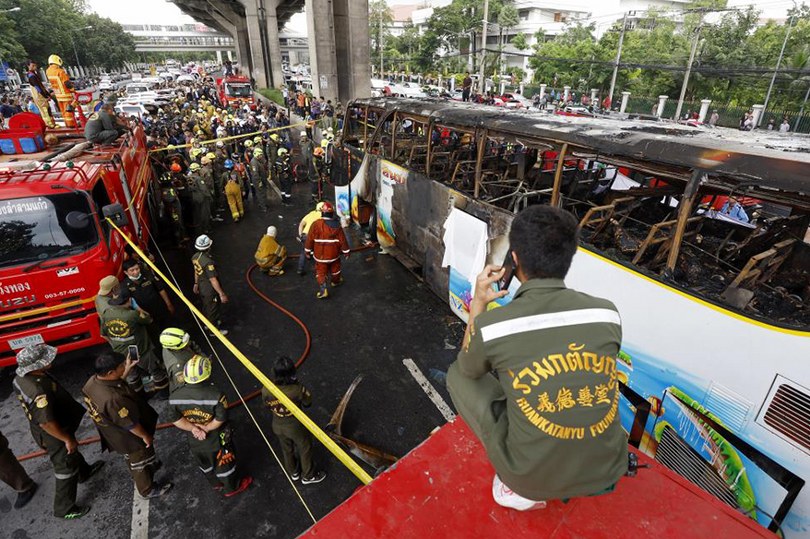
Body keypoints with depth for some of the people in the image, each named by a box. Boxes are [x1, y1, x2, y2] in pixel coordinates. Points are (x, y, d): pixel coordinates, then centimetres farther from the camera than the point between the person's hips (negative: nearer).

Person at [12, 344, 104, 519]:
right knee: (66, 469, 12)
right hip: (53, 435, -9)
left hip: (39, 430, 9)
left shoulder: (21, 378, -11)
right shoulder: (38, 391, -41)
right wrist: (68, 439, -20)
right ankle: (64, 509, 31)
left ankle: (84, 472, 59)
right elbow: (46, 422, -34)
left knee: (73, 453, 32)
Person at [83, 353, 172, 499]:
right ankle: (147, 490, 44)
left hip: (112, 433, 8)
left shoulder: (93, 380, -20)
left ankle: (143, 471, 62)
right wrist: (145, 436, -13)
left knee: (131, 458, 35)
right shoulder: (113, 399, -45)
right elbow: (130, 424, -29)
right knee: (140, 462, 20)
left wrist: (127, 370, -2)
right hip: (129, 438, -8)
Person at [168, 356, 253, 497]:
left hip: (195, 441, 4)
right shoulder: (216, 395, -33)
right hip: (217, 440, -4)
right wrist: (206, 428, -12)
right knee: (224, 465, 23)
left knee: (205, 465, 31)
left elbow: (175, 419, -13)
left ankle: (216, 484, 57)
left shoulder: (175, 397, -21)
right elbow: (220, 419, -26)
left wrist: (193, 428, -11)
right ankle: (232, 488, 46)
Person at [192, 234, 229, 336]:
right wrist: (222, 294, -24)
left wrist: (196, 283, 24)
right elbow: (213, 280, -31)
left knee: (206, 306, 29)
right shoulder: (208, 262, -35)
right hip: (211, 291, -8)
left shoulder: (195, 257, -8)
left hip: (202, 288, 8)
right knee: (213, 309, 14)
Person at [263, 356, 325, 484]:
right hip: (296, 427, -3)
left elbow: (267, 406, -4)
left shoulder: (266, 390, -25)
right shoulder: (297, 389, -35)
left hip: (278, 426, 4)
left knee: (287, 450, 30)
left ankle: (293, 472, 55)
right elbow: (308, 403, -14)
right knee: (305, 449, 24)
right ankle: (309, 476, 46)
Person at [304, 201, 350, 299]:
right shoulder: (337, 225, -12)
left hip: (320, 254, -2)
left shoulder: (316, 224, -16)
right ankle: (335, 281, 49)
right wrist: (346, 251, 6)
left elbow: (310, 239, -10)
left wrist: (308, 251, 4)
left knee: (320, 272, 8)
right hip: (334, 253, 2)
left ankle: (323, 290, -5)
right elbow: (342, 239, -6)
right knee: (335, 268, 26)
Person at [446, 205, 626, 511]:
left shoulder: (490, 325, -20)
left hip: (533, 476, -4)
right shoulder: (607, 314, -10)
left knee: (457, 375, 12)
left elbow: (468, 369, 4)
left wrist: (478, 305, 8)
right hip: (608, 470, 5)